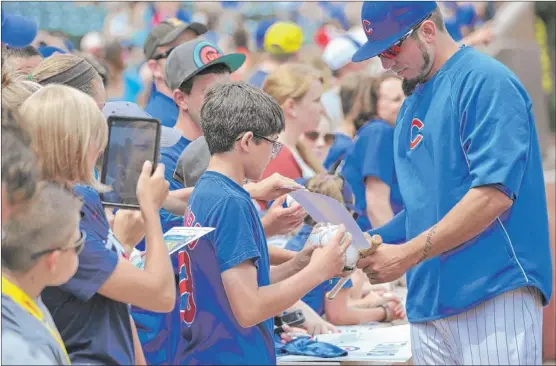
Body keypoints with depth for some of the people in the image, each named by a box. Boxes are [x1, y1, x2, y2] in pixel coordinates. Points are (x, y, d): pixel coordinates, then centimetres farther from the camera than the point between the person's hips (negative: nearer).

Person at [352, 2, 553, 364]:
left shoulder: (485, 81, -9)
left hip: (494, 295, -8)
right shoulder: (412, 106, 18)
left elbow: (494, 195, -18)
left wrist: (407, 255, -17)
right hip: (428, 302, 8)